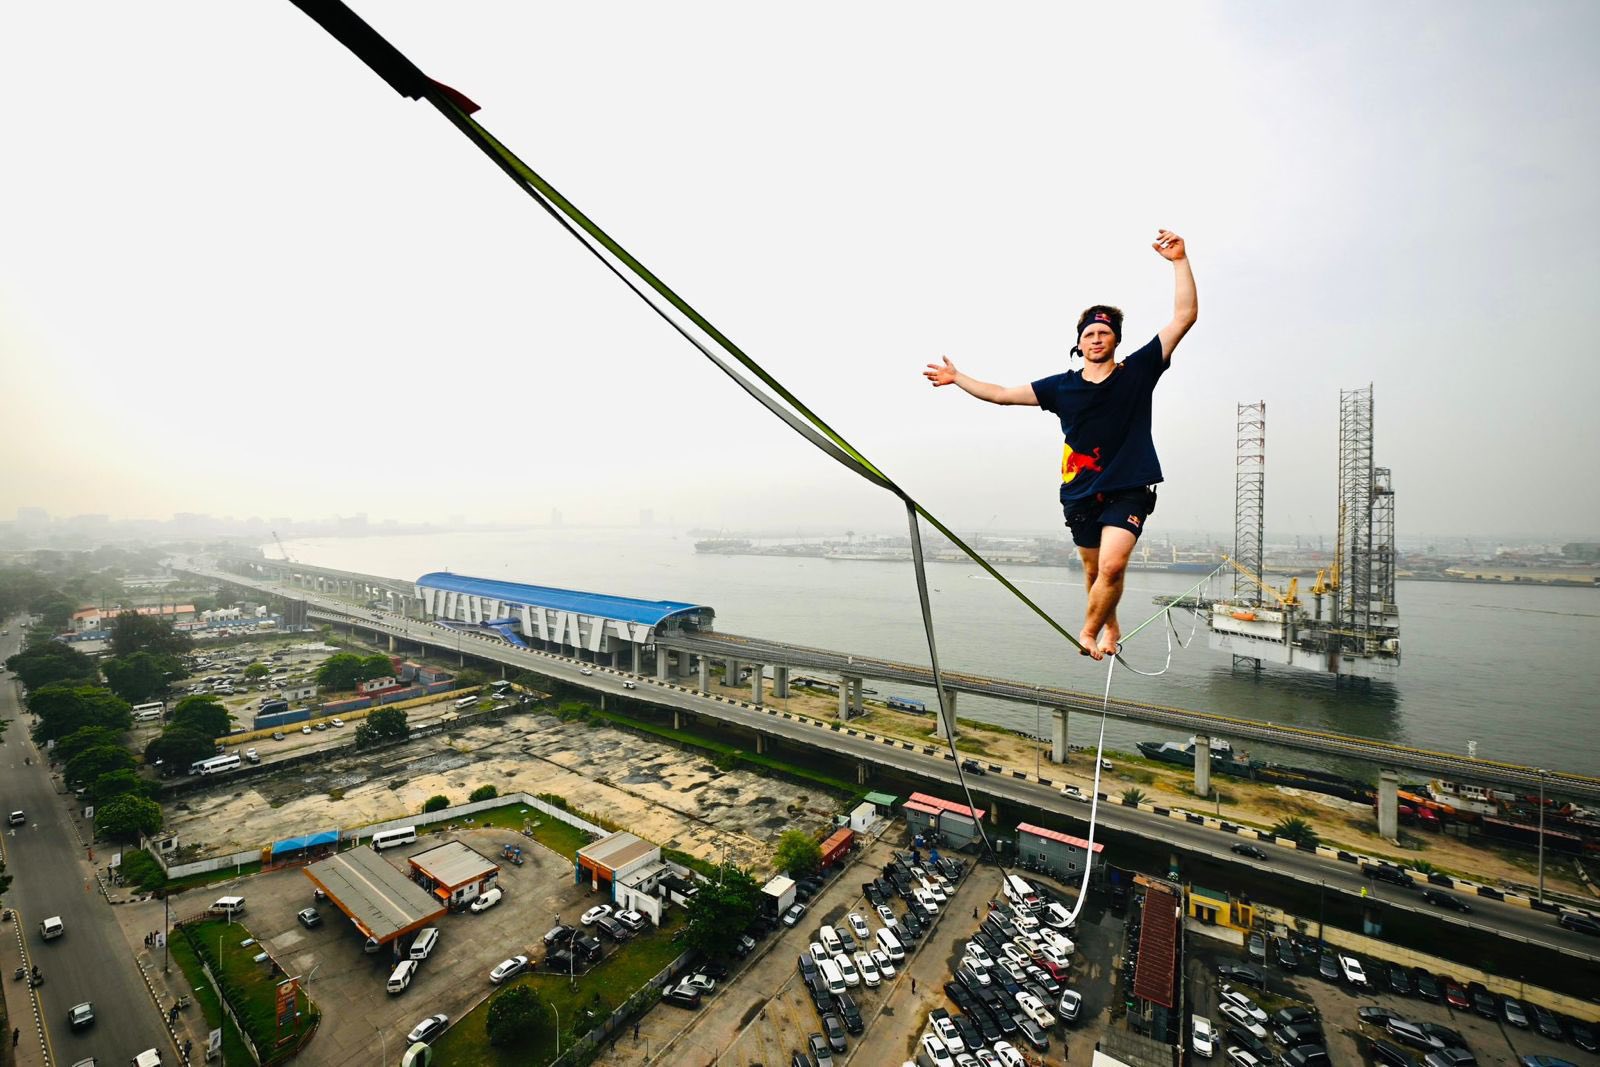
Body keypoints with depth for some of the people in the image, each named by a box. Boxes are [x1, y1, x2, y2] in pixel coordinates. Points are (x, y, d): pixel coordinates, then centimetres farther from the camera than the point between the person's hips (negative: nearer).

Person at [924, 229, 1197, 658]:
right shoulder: (1061, 387, 6)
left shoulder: (1138, 370, 2)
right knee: (1094, 570, 13)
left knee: (1112, 566, -20)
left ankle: (1088, 633, 2)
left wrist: (1180, 262, -7)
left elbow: (1185, 316, -2)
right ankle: (1111, 630, 38)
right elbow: (1002, 394, 11)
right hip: (1081, 494, 3)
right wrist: (957, 377, 14)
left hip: (1128, 491, -2)